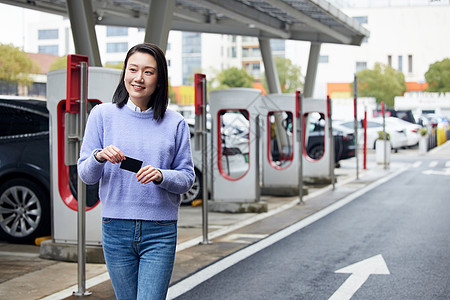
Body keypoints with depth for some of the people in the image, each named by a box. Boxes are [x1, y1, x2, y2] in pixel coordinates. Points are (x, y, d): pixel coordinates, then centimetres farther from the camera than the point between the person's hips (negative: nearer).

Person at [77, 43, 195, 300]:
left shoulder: (175, 123, 3)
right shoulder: (102, 114, 3)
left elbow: (187, 178, 4)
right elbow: (85, 175, 3)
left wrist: (161, 176, -16)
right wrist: (99, 157, -18)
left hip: (160, 232, -1)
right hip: (116, 228, 1)